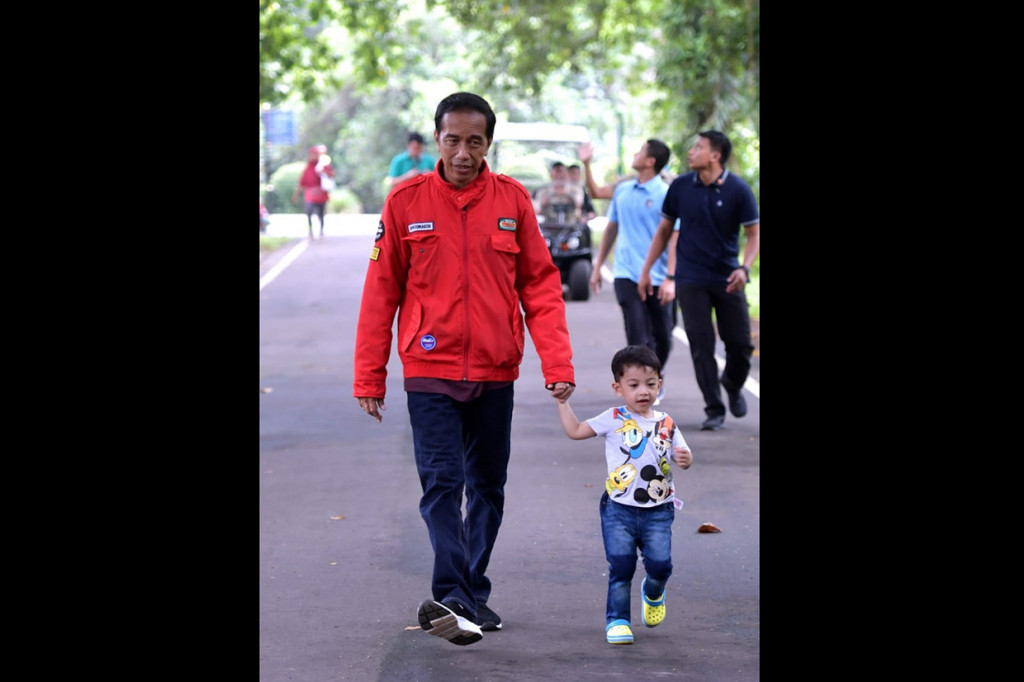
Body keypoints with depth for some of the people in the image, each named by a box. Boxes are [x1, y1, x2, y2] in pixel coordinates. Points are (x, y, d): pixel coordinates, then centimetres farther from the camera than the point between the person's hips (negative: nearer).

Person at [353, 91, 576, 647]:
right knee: (442, 484, -12)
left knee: (488, 487, 11)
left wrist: (557, 364, -7)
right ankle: (451, 599, -17)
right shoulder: (406, 201, -3)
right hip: (430, 371, -3)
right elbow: (381, 292, 0)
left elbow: (540, 285, 2)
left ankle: (474, 594, 24)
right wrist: (369, 377, -1)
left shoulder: (512, 200, 0)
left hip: (495, 372, 3)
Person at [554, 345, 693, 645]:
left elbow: (683, 456, 11)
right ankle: (617, 619, 8)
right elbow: (574, 431, 4)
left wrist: (685, 458, -11)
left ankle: (653, 593, 28)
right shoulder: (614, 419, 0)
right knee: (620, 567, -6)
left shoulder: (666, 424, 6)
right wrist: (563, 402, -1)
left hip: (658, 510, 2)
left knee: (660, 564, -5)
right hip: (619, 509, -2)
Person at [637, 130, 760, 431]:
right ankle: (714, 410, 1)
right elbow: (664, 229, 10)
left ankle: (733, 386, 32)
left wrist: (744, 267, -21)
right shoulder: (680, 187, -1)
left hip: (727, 280, -1)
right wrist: (646, 270, 8)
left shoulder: (738, 190, -8)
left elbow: (754, 234, -4)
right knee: (701, 344, -6)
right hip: (691, 279, 1)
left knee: (740, 344, 1)